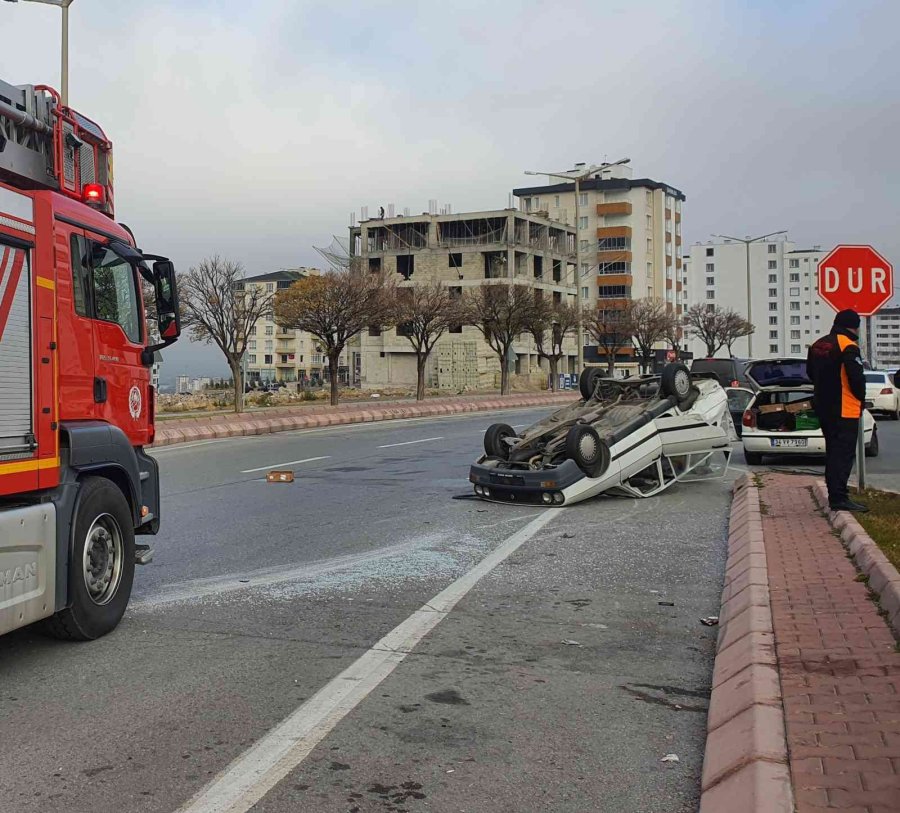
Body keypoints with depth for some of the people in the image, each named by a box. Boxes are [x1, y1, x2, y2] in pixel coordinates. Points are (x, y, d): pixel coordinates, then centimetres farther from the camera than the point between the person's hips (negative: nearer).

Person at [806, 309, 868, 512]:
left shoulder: (817, 345, 11)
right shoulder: (848, 346, -15)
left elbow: (811, 373, 21)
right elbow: (856, 378, -18)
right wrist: (861, 399, -1)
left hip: (823, 407, 8)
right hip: (844, 410, -8)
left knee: (833, 451, 15)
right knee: (844, 453, -8)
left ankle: (835, 495, 20)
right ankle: (839, 498, -13)